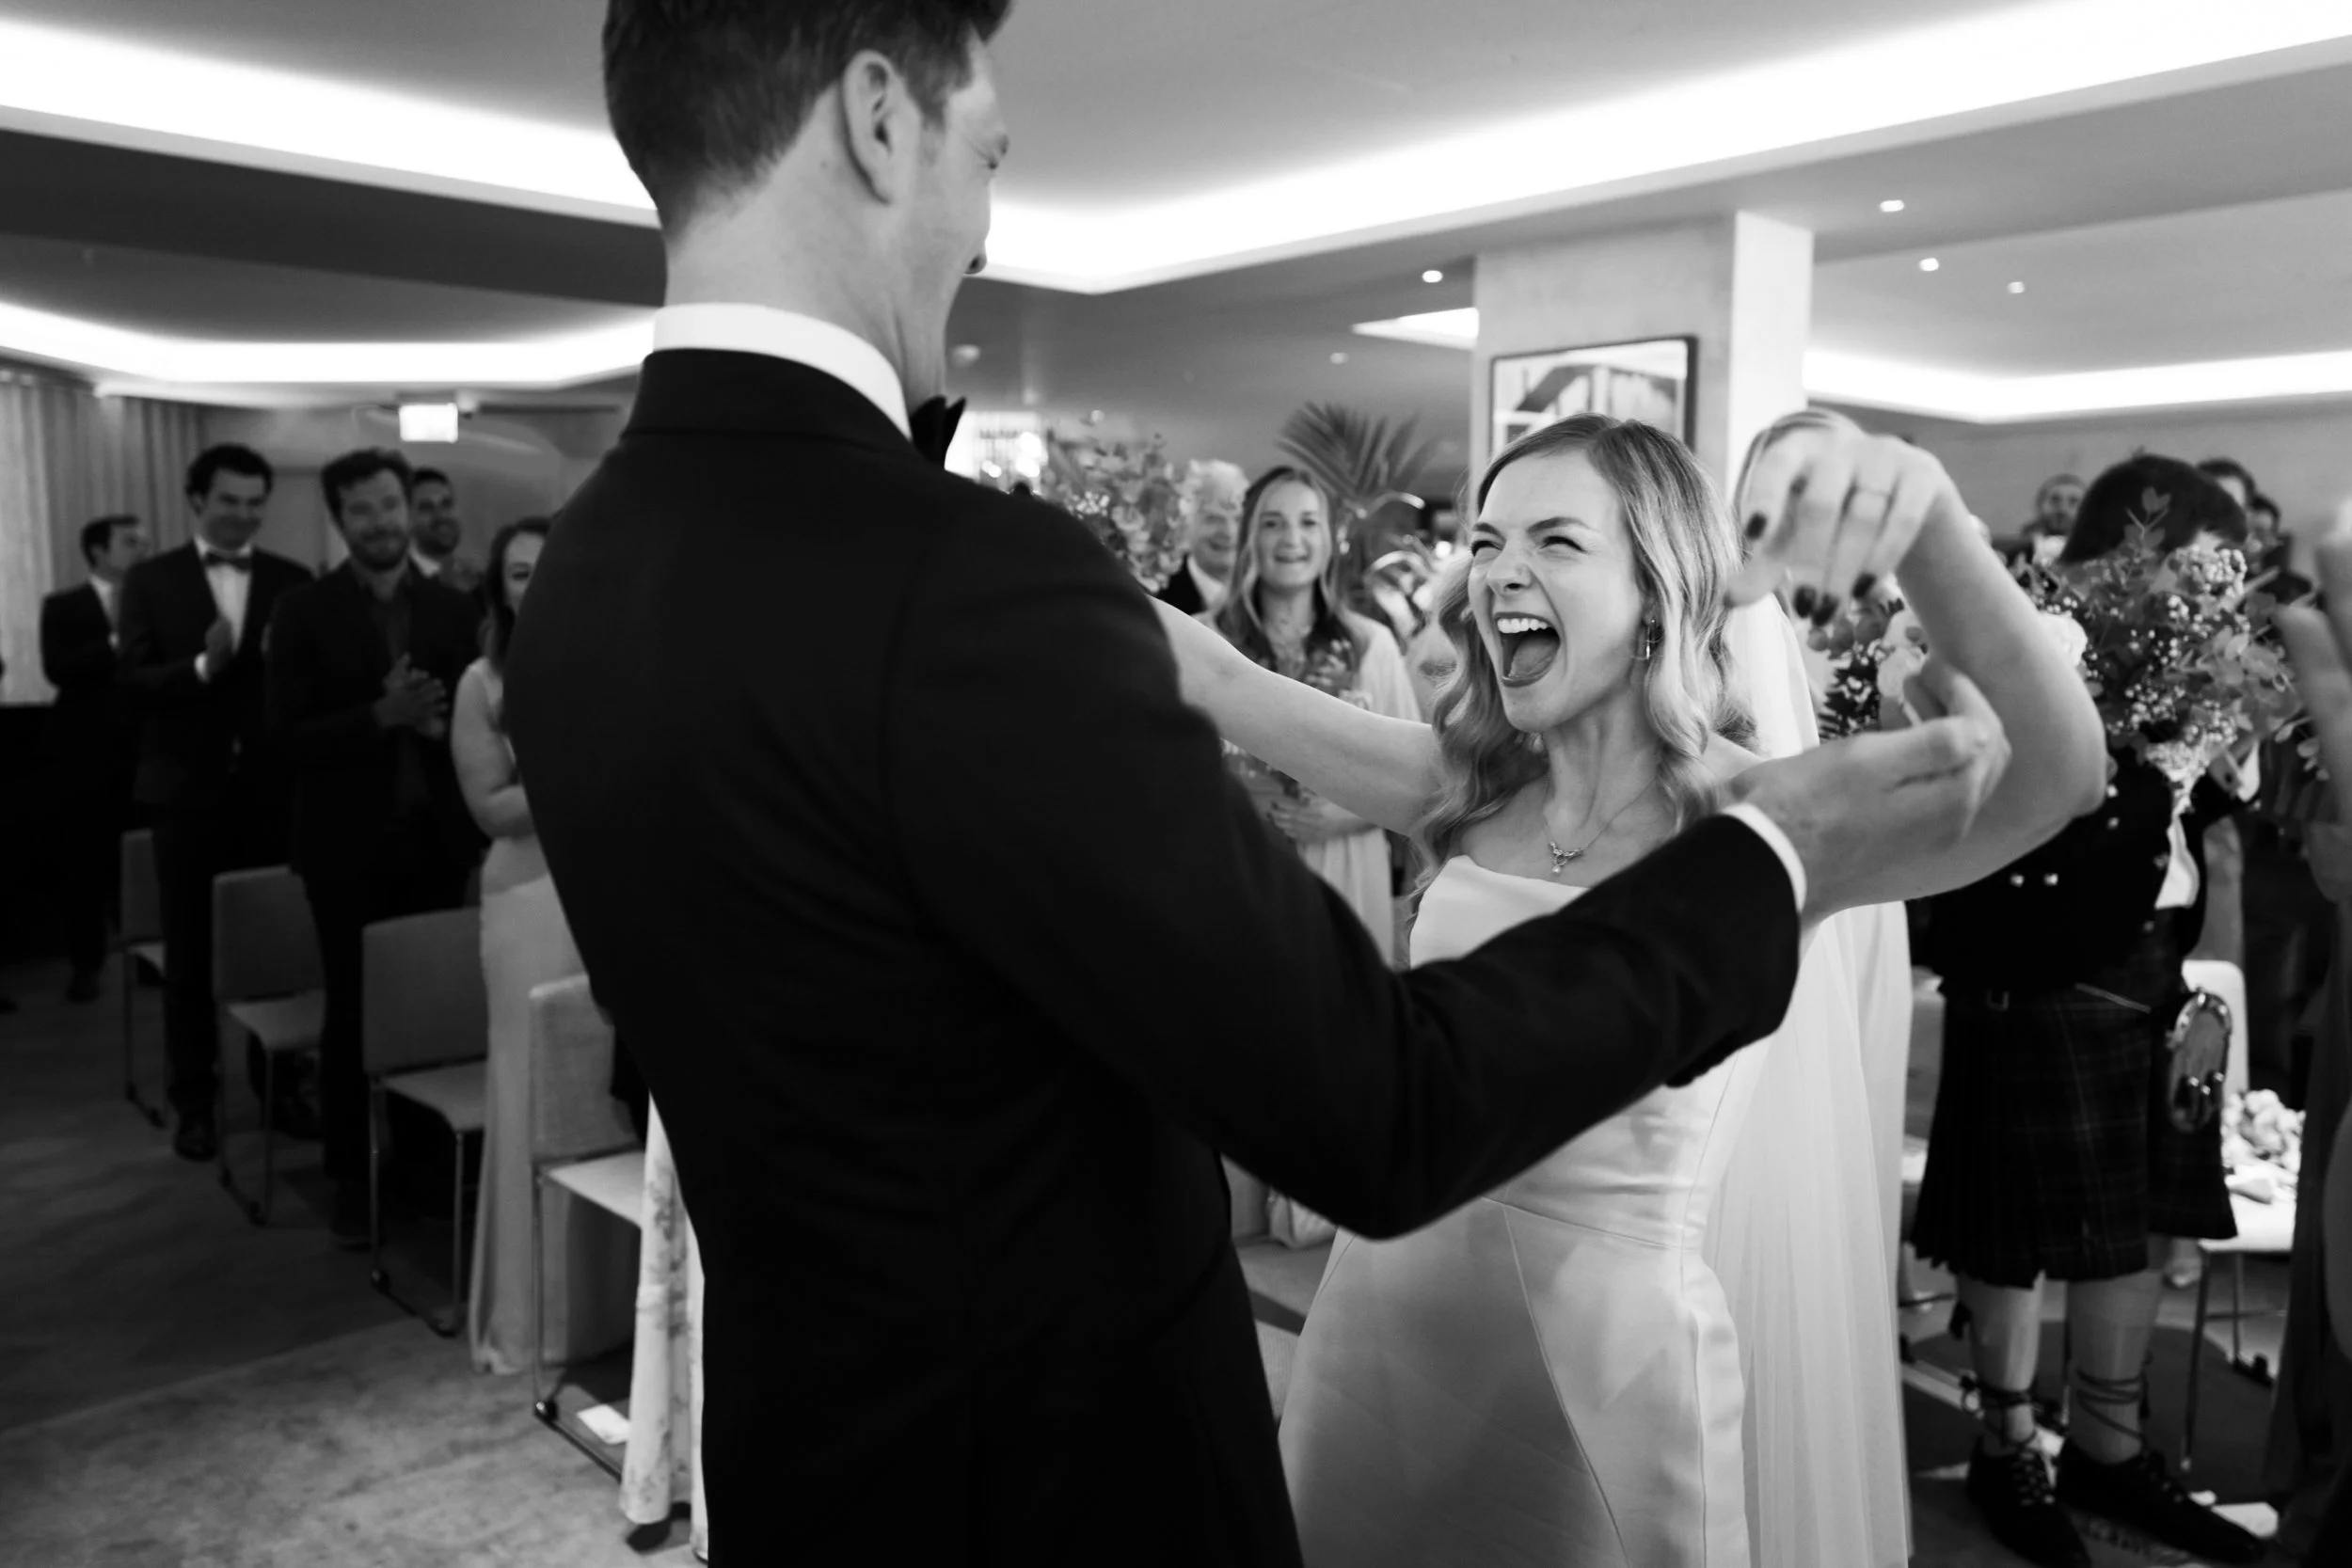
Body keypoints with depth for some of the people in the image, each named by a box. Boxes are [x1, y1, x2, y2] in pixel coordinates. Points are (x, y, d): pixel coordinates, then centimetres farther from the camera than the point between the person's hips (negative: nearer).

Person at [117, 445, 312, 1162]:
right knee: (190, 954, 8)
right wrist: (203, 665, -21)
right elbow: (133, 682, -5)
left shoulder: (292, 581, 5)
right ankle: (194, 1101, 18)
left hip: (272, 790, 1)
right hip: (189, 791, -1)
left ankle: (280, 1085, 21)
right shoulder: (151, 580, 2)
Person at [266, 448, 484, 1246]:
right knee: (352, 1015, 7)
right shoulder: (304, 611, -1)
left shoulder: (453, 608, 7)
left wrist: (440, 721, -15)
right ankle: (352, 1182, 18)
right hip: (349, 847, -2)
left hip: (436, 841, 2)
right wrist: (381, 715, -20)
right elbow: (289, 734, -7)